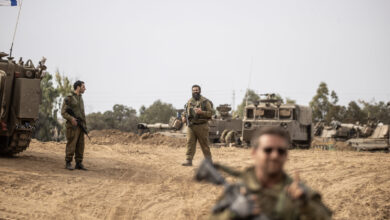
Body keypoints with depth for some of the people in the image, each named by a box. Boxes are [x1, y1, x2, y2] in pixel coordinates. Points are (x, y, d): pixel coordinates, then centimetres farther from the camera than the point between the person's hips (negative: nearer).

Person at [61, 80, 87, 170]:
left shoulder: (80, 98, 18)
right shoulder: (69, 98, -5)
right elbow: (63, 112, -8)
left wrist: (84, 125, 16)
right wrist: (71, 118, -22)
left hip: (80, 125, 7)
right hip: (72, 125, -7)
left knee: (80, 145, 4)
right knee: (71, 144, -7)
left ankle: (79, 163, 9)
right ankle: (68, 163, 0)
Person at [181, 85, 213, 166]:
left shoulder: (205, 101, -2)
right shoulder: (189, 101, 14)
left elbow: (210, 113, -6)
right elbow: (185, 111, 26)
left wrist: (201, 112, -21)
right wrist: (183, 116, 6)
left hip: (201, 126, -4)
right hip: (191, 126, 4)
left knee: (204, 144, 1)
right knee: (190, 143, -2)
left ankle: (208, 160, 10)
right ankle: (189, 160, -3)